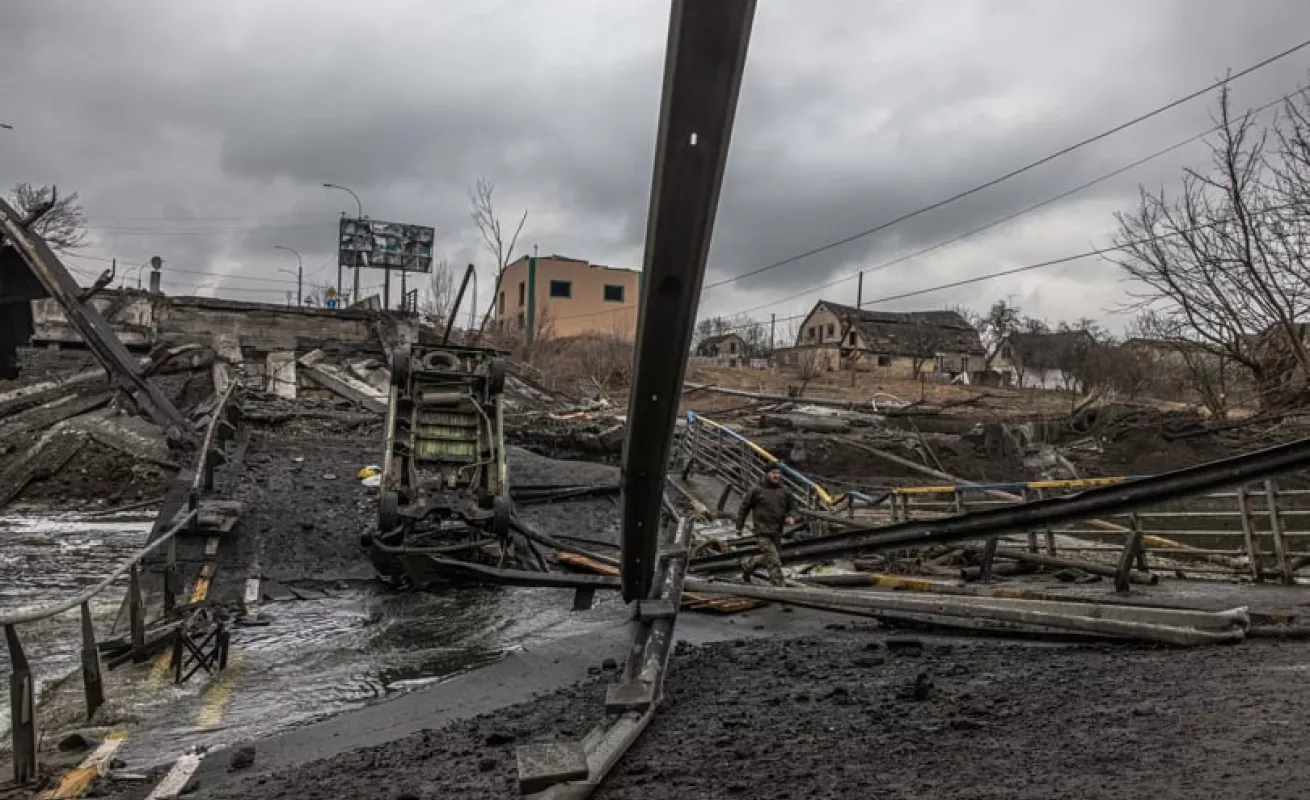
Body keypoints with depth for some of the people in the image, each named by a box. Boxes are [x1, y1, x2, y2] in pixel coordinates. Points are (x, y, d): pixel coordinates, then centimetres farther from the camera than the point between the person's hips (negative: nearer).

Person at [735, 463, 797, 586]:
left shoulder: (784, 492, 9)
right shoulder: (757, 491, -3)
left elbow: (793, 507, 18)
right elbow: (744, 507, 5)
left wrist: (791, 517, -6)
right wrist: (739, 527, 6)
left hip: (777, 533, 6)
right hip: (763, 532, -6)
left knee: (767, 558, 17)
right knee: (774, 562, -13)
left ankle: (747, 564, 42)